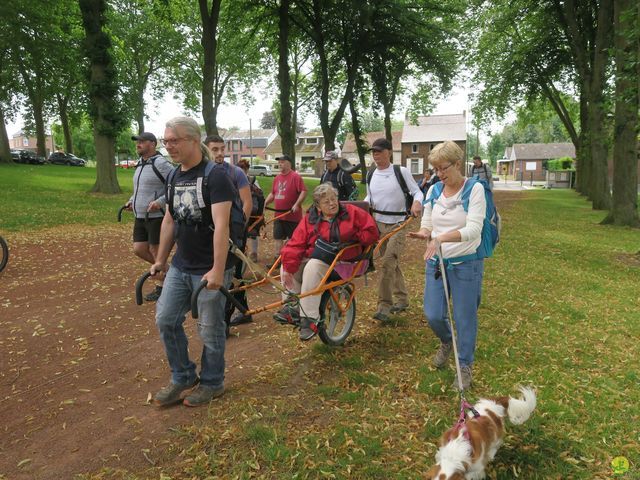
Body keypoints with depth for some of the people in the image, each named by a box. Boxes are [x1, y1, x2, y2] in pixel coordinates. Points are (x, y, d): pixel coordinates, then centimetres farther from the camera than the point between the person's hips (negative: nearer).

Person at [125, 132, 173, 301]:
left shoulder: (160, 163, -14)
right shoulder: (140, 164, 14)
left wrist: (160, 202, -26)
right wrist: (132, 200, 13)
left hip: (157, 216, -9)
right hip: (140, 217, 9)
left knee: (155, 250, 0)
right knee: (139, 249, 9)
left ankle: (161, 286, 15)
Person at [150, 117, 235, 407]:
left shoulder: (215, 176, -16)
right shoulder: (174, 177, 9)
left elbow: (221, 226, -23)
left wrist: (218, 271, -28)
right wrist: (160, 260, 18)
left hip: (208, 271, -7)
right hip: (180, 267, 7)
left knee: (210, 329, 6)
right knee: (165, 320, 9)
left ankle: (212, 383, 27)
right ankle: (183, 377, 28)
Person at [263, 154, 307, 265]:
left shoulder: (295, 176, -10)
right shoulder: (277, 178, 12)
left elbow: (304, 191, -16)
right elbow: (272, 193, 21)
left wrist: (297, 204, -24)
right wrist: (265, 203, 9)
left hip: (292, 215, -7)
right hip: (279, 215, 7)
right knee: (277, 238, 9)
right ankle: (277, 259, 17)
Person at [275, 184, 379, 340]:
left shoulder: (351, 212, -1)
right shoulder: (310, 219, 2)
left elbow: (371, 231, -2)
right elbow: (296, 244, -7)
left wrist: (354, 240, -8)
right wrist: (288, 267, -17)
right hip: (313, 257, 5)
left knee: (312, 268, -32)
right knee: (286, 266, -11)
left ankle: (309, 318, -28)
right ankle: (292, 307, -7)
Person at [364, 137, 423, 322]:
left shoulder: (401, 172, -8)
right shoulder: (370, 176, 7)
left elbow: (417, 191, -4)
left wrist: (417, 202, -25)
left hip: (398, 224, -6)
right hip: (378, 223, 6)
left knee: (387, 262, -18)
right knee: (392, 263, 14)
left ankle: (384, 305, -10)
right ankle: (402, 299, 30)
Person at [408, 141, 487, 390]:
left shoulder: (475, 189, -12)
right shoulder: (433, 191, 3)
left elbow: (473, 229, -22)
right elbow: (427, 224, 6)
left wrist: (441, 238, -37)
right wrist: (424, 233, -19)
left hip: (466, 264, -4)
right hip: (436, 262, 4)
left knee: (464, 318, 6)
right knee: (433, 315, 7)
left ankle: (465, 365, 28)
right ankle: (446, 342, 41)